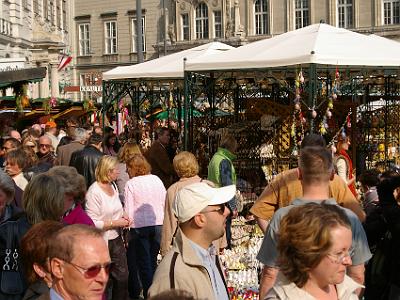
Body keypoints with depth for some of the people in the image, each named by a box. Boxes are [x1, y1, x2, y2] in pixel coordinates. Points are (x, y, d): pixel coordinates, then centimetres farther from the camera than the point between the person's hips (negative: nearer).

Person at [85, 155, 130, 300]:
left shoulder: (113, 186, 7)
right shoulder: (94, 191, -19)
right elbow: (92, 223, -22)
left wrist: (122, 216, 5)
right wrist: (115, 223, -18)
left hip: (116, 239, 7)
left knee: (123, 277, 9)